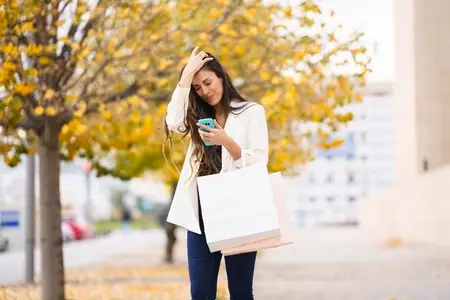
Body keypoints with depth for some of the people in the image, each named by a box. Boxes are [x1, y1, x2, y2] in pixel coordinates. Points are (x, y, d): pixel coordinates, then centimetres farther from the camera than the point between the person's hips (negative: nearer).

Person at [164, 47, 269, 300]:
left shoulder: (252, 112, 4)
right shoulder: (199, 116, 15)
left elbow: (259, 163, -3)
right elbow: (173, 123, -7)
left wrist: (227, 142, -19)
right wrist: (186, 76, -5)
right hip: (202, 214, 3)